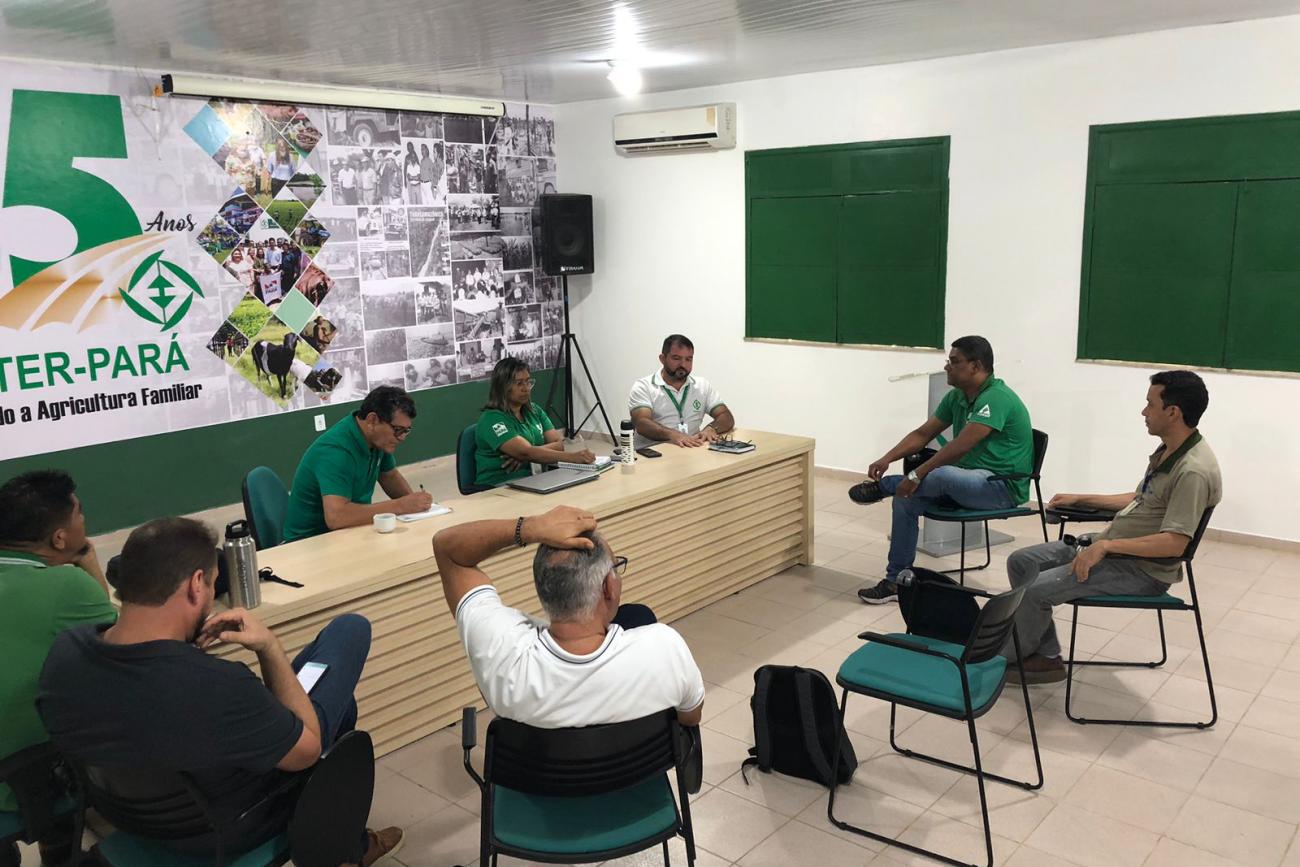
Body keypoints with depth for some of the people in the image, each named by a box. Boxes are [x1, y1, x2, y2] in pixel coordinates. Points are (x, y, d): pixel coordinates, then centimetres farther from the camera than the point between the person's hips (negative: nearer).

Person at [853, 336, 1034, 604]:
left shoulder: (996, 398, -21)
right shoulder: (956, 397, 7)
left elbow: (960, 446, -28)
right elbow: (923, 434, 9)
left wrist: (917, 475, -27)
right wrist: (887, 459, -7)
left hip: (1003, 487, -9)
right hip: (966, 481, 9)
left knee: (942, 475, -37)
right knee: (906, 500, -9)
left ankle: (882, 486, -9)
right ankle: (896, 581, -1)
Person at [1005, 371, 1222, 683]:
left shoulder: (1194, 471, -23)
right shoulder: (1168, 451, 9)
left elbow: (1174, 543, -27)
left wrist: (1106, 545, -28)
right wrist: (1081, 499, 19)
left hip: (1142, 569, -10)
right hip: (1111, 545, 10)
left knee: (1034, 590, -20)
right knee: (1021, 562, 4)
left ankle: (1008, 659, 8)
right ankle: (1046, 657, 8)